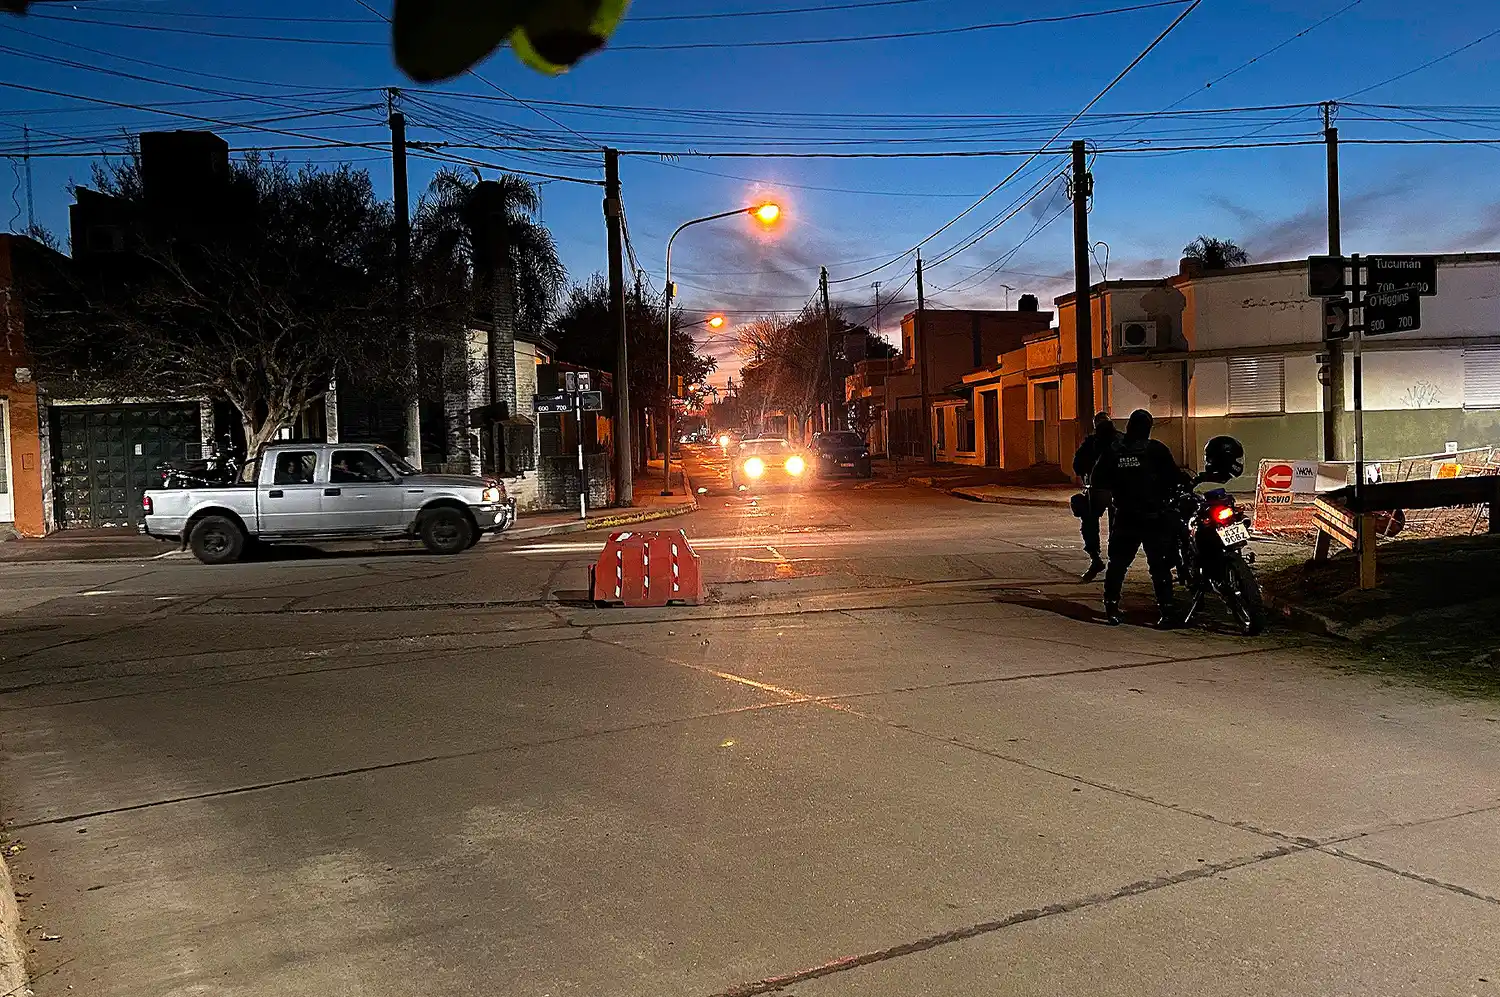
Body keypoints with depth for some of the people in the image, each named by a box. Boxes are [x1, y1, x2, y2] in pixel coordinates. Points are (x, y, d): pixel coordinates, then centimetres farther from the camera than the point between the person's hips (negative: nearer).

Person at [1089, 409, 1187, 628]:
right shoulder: (1157, 450, -7)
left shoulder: (1112, 453, -1)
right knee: (1159, 566, 3)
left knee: (1117, 563, 13)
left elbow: (1097, 481, 2)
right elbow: (1175, 477, -8)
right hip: (1155, 517, -2)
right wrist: (1169, 492, 12)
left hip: (1125, 517, 2)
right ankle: (1168, 611, 0)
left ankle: (1111, 608, 12)